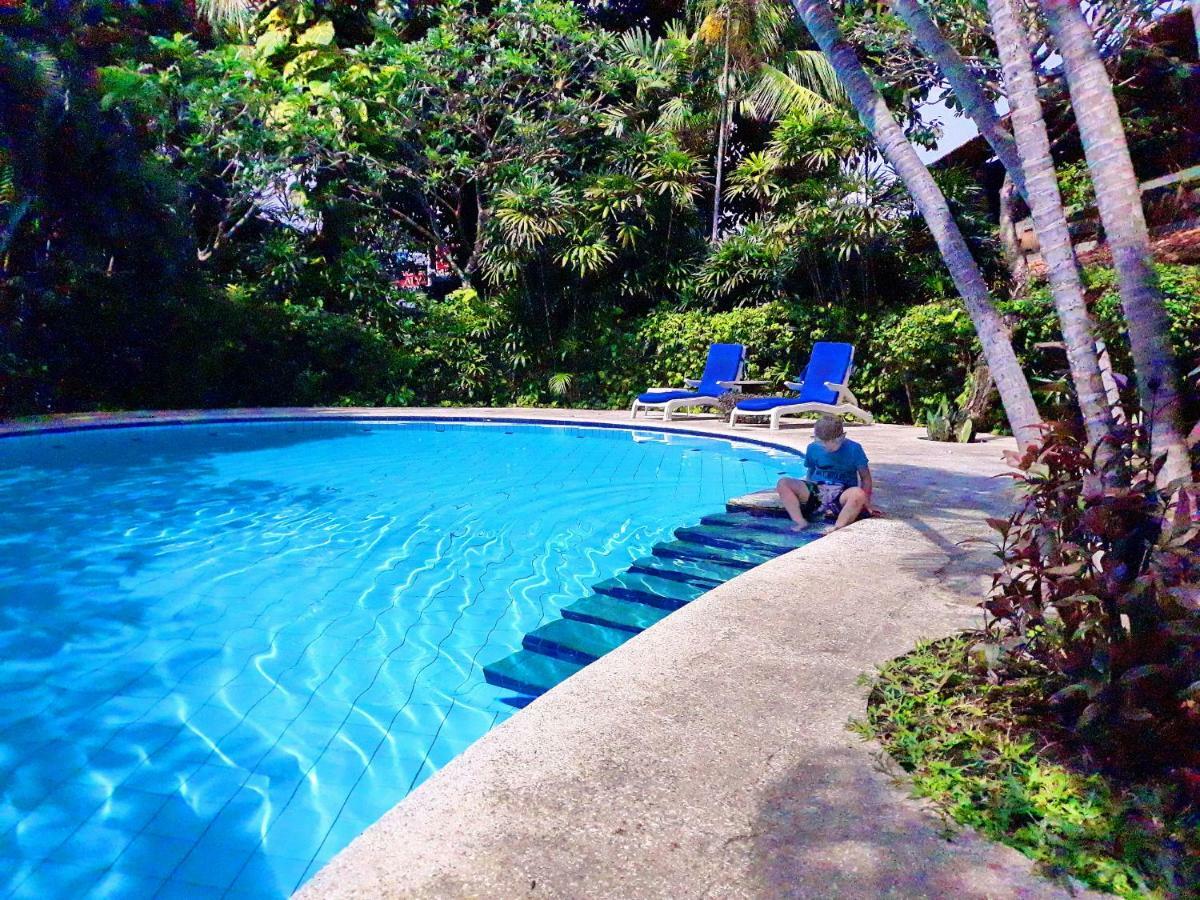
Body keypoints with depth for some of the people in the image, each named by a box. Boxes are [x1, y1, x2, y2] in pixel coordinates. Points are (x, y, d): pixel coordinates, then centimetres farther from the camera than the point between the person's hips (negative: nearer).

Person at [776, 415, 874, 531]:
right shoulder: (813, 448, 5)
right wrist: (804, 496, 9)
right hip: (816, 492, 3)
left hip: (841, 496, -3)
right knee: (783, 483, -22)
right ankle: (801, 522, -30)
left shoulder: (854, 449, -2)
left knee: (858, 494, -39)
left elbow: (865, 478, 2)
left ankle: (836, 529, -39)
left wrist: (866, 504, -7)